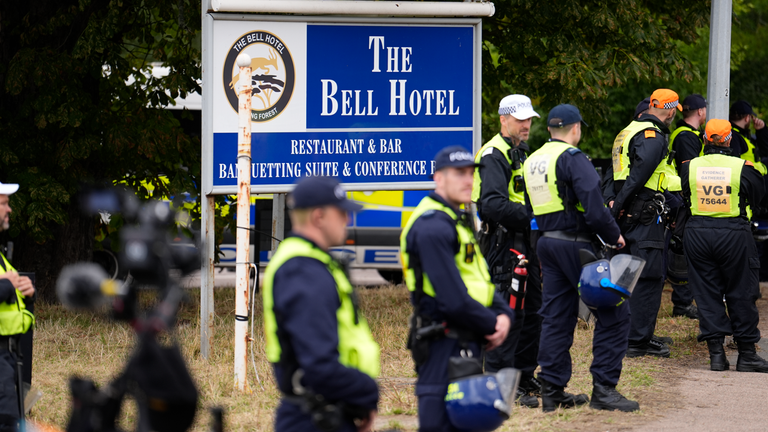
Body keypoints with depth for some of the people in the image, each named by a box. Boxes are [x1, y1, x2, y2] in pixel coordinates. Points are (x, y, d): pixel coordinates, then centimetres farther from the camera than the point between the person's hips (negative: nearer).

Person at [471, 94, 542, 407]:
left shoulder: (520, 153, 20)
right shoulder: (494, 155, -13)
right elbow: (493, 204, -25)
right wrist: (532, 217, -23)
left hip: (525, 242, 10)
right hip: (505, 243, -10)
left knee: (531, 311, 14)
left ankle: (524, 378, 23)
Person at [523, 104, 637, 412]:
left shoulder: (532, 161, 13)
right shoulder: (572, 158, -13)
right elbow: (594, 207, -20)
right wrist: (614, 236, -7)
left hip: (547, 244, 8)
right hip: (576, 244, -8)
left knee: (556, 317, 12)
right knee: (613, 314, -3)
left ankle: (552, 391, 13)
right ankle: (603, 389, -6)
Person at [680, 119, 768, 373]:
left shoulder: (689, 168, -4)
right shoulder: (742, 168, -10)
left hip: (697, 234, 2)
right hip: (734, 234, -2)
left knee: (707, 293, 9)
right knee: (741, 294, 8)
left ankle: (716, 352, 4)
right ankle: (746, 354, 12)